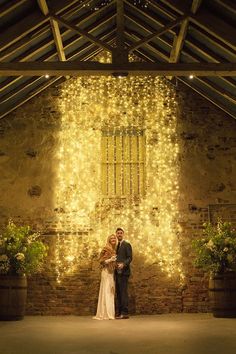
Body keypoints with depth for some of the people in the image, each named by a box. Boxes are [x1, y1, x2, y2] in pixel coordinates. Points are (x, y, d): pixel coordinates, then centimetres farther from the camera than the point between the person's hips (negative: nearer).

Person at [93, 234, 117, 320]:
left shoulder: (114, 250, 14)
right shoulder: (106, 249, -6)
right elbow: (101, 261, -8)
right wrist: (110, 259, -18)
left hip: (112, 273, 7)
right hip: (106, 272, -7)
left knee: (111, 292, 7)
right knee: (106, 291, -8)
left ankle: (110, 313, 11)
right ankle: (106, 314, -7)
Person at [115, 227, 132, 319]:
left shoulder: (127, 245, -3)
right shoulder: (117, 246, 21)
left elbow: (130, 258, -11)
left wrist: (123, 264, -26)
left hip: (123, 272, -8)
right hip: (117, 272, 8)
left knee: (123, 292, -9)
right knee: (118, 292, 9)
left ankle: (125, 313, -7)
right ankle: (119, 312, 13)